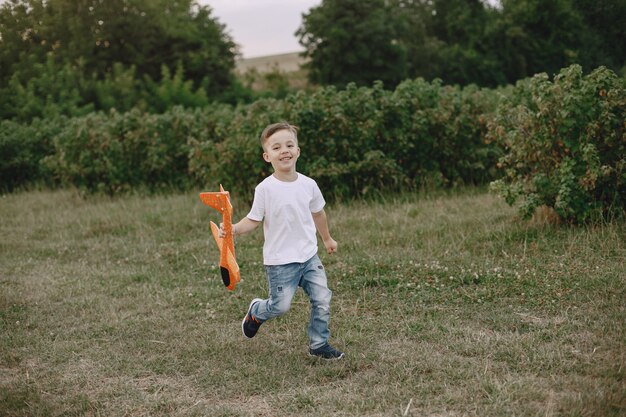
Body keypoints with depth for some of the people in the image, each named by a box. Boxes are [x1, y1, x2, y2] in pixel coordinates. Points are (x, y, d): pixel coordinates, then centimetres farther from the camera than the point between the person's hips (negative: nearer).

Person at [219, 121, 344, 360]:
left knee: (322, 301, 2)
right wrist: (235, 229, -30)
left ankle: (318, 345, 19)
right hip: (280, 261, -4)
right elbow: (253, 220, -10)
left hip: (309, 256, 4)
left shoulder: (308, 185, 0)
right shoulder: (265, 188, -12)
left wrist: (327, 238, 30)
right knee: (281, 306, -2)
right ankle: (255, 312, 31)